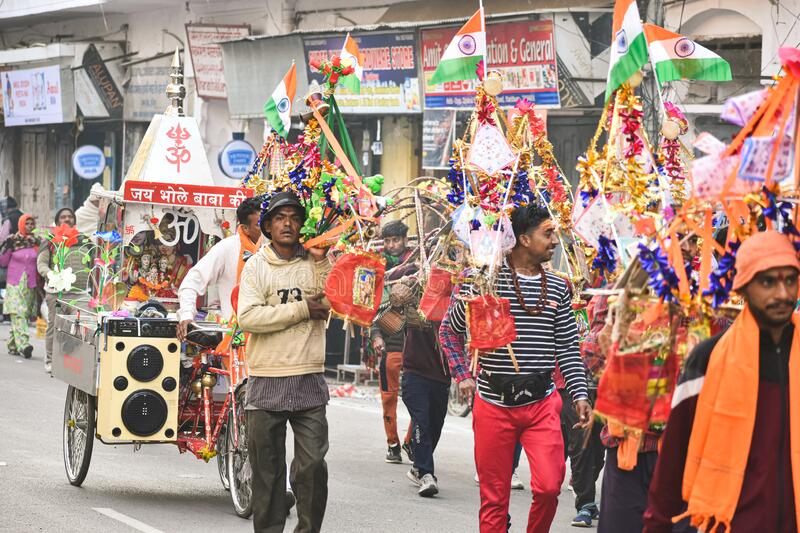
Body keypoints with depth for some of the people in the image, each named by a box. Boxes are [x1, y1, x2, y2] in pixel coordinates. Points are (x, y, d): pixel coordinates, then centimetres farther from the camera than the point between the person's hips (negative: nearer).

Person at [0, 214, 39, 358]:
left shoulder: (37, 242, 8)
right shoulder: (13, 241, 0)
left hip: (30, 284, 4)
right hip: (15, 283, -4)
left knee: (24, 314, 4)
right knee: (18, 313, -16)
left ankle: (13, 345, 14)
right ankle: (23, 344, -28)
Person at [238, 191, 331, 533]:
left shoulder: (314, 263, 8)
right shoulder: (256, 265, 3)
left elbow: (330, 307, -6)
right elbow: (248, 317, -11)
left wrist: (319, 261, -10)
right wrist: (302, 309, -11)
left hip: (309, 379, 1)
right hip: (266, 380, -1)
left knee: (313, 464, -4)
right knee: (267, 467, 6)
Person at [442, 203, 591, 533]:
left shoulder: (558, 288, 8)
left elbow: (568, 348, 10)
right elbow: (450, 331, 4)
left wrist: (580, 395, 2)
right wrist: (463, 377, -8)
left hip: (542, 403, 2)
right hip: (493, 404, -2)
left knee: (549, 486, -12)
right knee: (494, 498, 3)